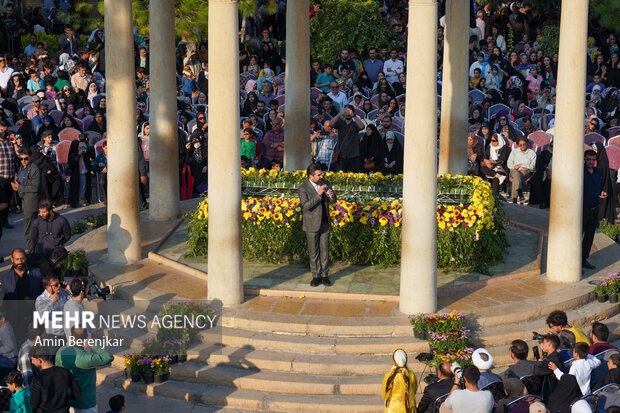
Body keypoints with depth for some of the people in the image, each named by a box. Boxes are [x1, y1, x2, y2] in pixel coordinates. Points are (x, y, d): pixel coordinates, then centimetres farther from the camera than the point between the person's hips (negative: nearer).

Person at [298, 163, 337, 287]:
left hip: (325, 224, 4)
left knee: (325, 250, 8)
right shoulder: (303, 189, -16)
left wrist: (332, 196, -22)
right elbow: (306, 206, -27)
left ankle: (325, 275, 17)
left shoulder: (325, 184, -1)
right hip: (312, 225, -4)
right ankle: (316, 276, 17)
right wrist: (318, 194, -36)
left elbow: (333, 201, 3)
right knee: (314, 252, 6)